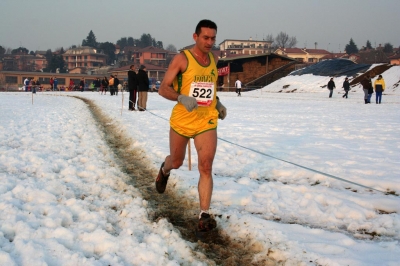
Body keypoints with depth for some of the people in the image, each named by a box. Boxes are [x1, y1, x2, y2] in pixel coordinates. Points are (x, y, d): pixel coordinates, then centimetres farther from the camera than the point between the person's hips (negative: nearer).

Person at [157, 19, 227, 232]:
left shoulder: (213, 59, 6)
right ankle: (164, 170, 56)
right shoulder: (182, 58, -10)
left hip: (207, 121, 2)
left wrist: (217, 103, 9)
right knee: (176, 162, 18)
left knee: (206, 167, -12)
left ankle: (204, 215, -10)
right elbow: (163, 89, -13)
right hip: (182, 120, -2)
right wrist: (181, 98, -31)